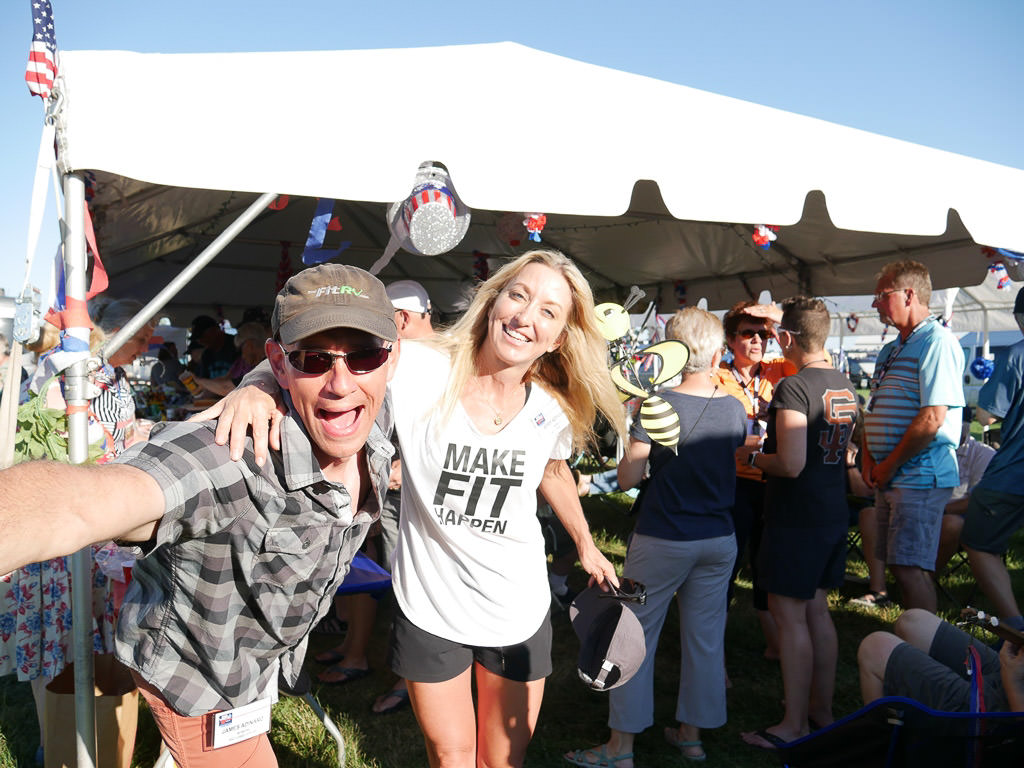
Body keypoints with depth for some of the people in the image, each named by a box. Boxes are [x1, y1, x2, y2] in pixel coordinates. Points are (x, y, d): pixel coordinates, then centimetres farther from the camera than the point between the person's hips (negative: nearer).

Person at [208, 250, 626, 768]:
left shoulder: (553, 410, -10)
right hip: (429, 609, -2)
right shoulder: (422, 371, -20)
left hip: (519, 613, 2)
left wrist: (586, 544, 20)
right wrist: (258, 386, -43)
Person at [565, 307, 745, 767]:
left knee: (635, 637, 6)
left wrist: (632, 445, 3)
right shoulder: (733, 408, -3)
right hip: (719, 539, 5)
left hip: (662, 539, -4)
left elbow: (627, 478, -15)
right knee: (705, 638, 14)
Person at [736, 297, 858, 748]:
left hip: (796, 519, -9)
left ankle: (794, 726, 8)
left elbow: (791, 464, -26)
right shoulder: (845, 386, 8)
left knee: (790, 617, 0)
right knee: (817, 612, 17)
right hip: (834, 514, 9)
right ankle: (822, 711, 28)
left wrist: (752, 457, -8)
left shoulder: (794, 386, -19)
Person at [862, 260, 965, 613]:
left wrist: (888, 466, -14)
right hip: (889, 478, 9)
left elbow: (932, 418, -21)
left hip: (920, 476, -9)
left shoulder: (937, 343, -13)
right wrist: (869, 459, 5)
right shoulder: (890, 351, 17)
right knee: (899, 565, 15)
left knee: (910, 567, -7)